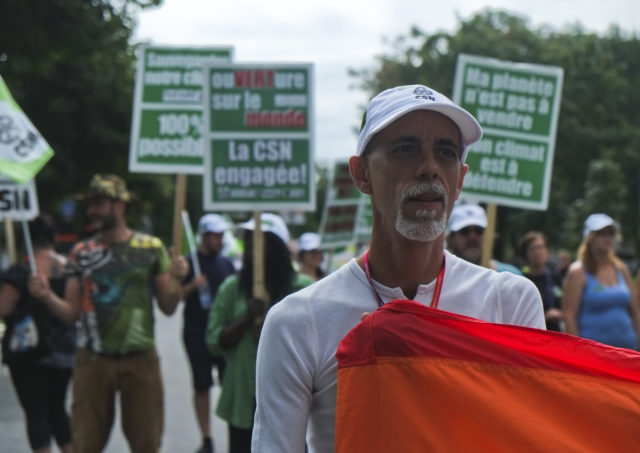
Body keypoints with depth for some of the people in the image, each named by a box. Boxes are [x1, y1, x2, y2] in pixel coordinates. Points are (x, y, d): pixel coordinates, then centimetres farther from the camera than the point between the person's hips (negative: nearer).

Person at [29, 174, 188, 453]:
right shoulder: (81, 252, 5)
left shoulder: (151, 248, 2)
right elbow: (71, 311, 3)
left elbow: (168, 308, 5)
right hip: (93, 359, 1)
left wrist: (176, 280, -13)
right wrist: (47, 296, -15)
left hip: (140, 359, -1)